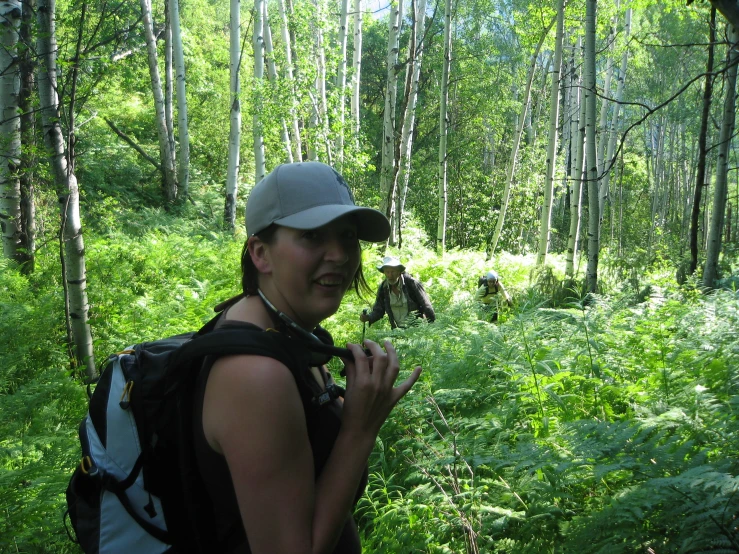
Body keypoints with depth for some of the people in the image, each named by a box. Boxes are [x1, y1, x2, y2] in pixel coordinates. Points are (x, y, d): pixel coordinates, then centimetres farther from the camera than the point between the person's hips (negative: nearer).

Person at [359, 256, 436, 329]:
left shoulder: (412, 283, -14)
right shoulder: (383, 288, -2)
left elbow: (426, 306, -9)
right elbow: (378, 310, 2)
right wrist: (367, 317, -18)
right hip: (398, 329, 4)